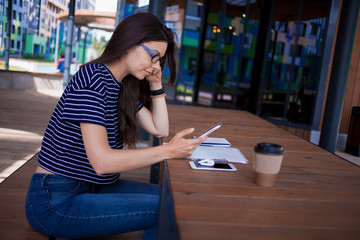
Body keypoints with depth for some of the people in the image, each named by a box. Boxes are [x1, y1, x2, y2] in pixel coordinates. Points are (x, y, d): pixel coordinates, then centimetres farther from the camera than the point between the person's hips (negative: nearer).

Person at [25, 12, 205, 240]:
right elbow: (101, 161, -27)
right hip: (56, 202, -9)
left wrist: (156, 84, 3)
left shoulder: (123, 87, 6)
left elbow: (160, 129, 10)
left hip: (92, 187, 9)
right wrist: (168, 151, -26)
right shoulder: (93, 78, -21)